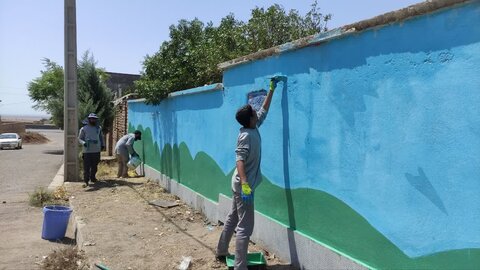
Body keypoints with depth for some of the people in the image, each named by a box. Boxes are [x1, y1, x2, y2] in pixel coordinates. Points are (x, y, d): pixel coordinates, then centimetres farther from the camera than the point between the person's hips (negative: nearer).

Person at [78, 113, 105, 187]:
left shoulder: (99, 128, 11)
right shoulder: (84, 128, 0)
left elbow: (101, 137, 24)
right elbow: (80, 138, 1)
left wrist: (103, 145, 12)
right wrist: (83, 143, -19)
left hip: (97, 150, 4)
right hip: (87, 151, -4)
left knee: (94, 166, 13)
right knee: (86, 167, -7)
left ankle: (93, 177, 29)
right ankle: (86, 181, -6)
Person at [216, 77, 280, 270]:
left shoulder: (253, 129, 6)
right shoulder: (246, 136, -20)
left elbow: (264, 110, 18)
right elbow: (240, 160, -28)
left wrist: (272, 90, 19)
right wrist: (245, 184, -36)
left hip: (241, 184, 10)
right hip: (243, 185, -10)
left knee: (232, 219, 21)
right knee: (245, 228, -5)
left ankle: (221, 252, 37)